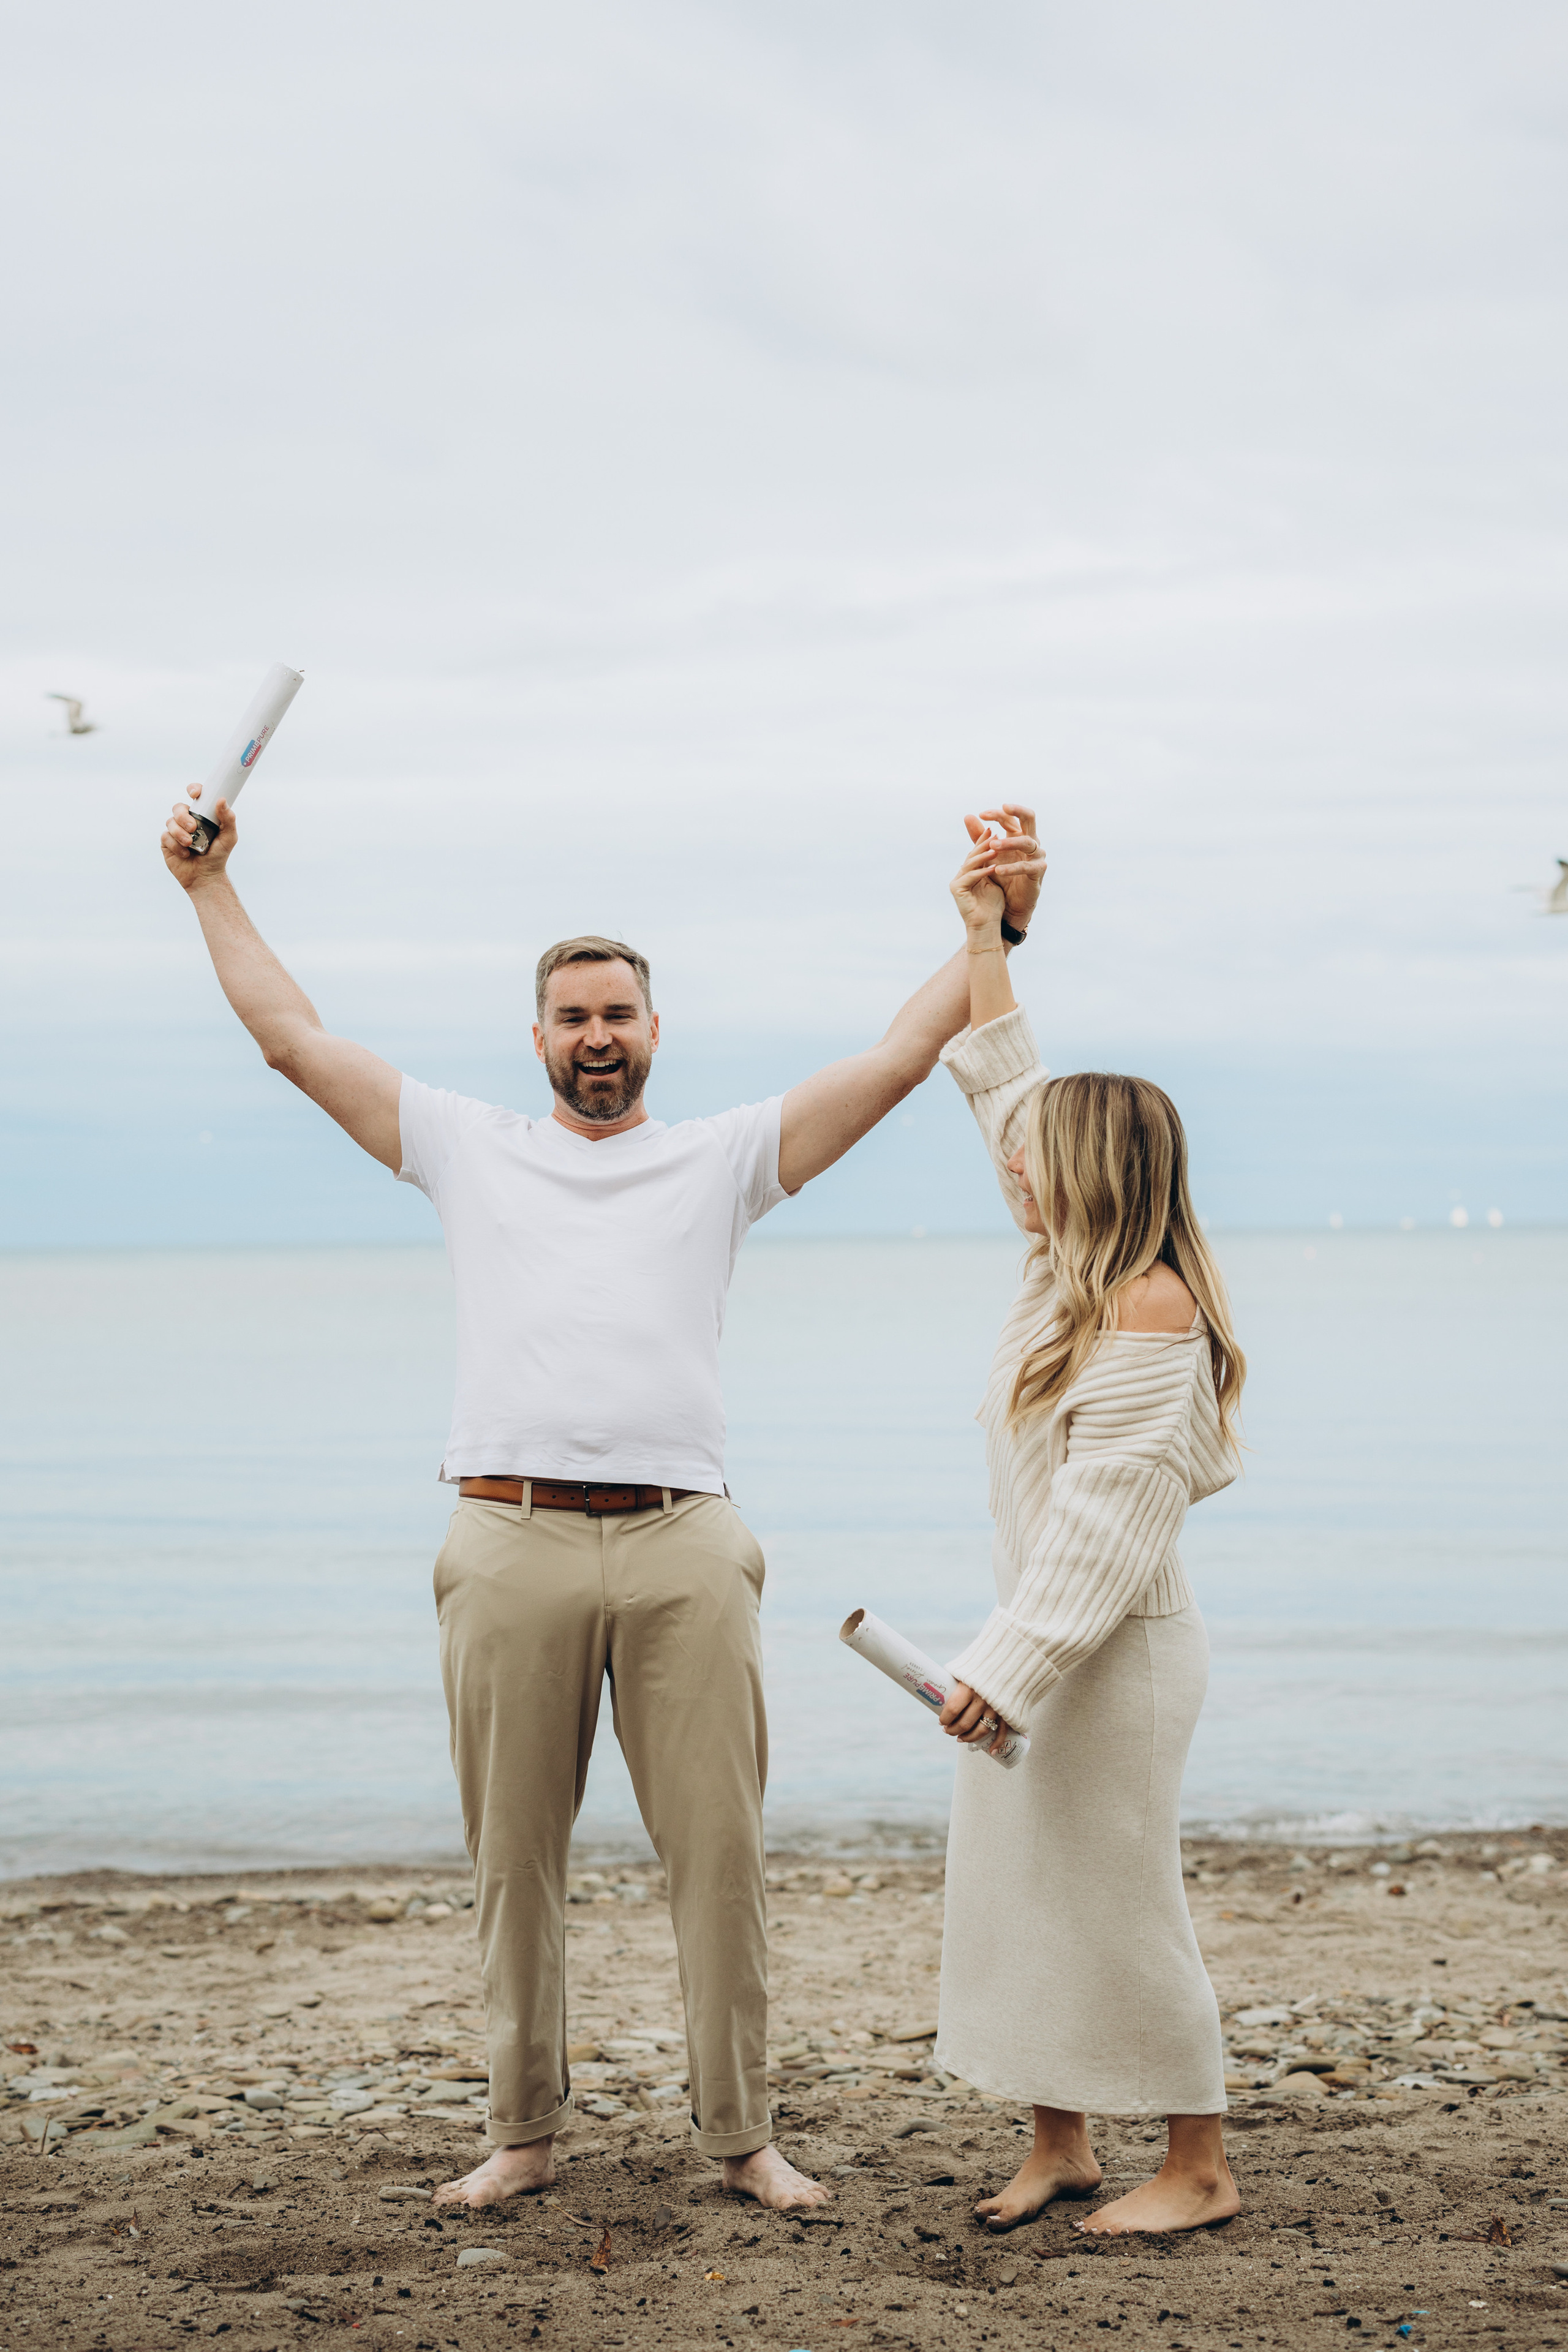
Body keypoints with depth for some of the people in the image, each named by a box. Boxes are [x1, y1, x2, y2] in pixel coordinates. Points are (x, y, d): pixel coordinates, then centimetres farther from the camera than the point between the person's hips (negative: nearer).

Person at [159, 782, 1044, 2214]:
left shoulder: (725, 1157, 13)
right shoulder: (468, 1151, 15)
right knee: (515, 1860, 6)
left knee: (720, 1850, 0)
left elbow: (903, 1055, 8)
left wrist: (998, 924, 0)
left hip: (683, 1552, 0)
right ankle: (525, 2132, 18)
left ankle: (741, 2137, 10)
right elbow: (294, 1037, 16)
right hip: (512, 1545, 1)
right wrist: (213, 886, 17)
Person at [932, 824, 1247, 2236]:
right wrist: (983, 939, 20)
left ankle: (1201, 2169, 11)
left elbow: (1109, 1512, -22)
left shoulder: (1148, 1303, -18)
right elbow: (1004, 1083, 19)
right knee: (1021, 1895, 12)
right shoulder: (1069, 1269, 8)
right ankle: (1059, 2144, 23)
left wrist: (1006, 1666, -23)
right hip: (1043, 1645, 9)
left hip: (1120, 1652, -9)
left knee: (1122, 1905, -2)